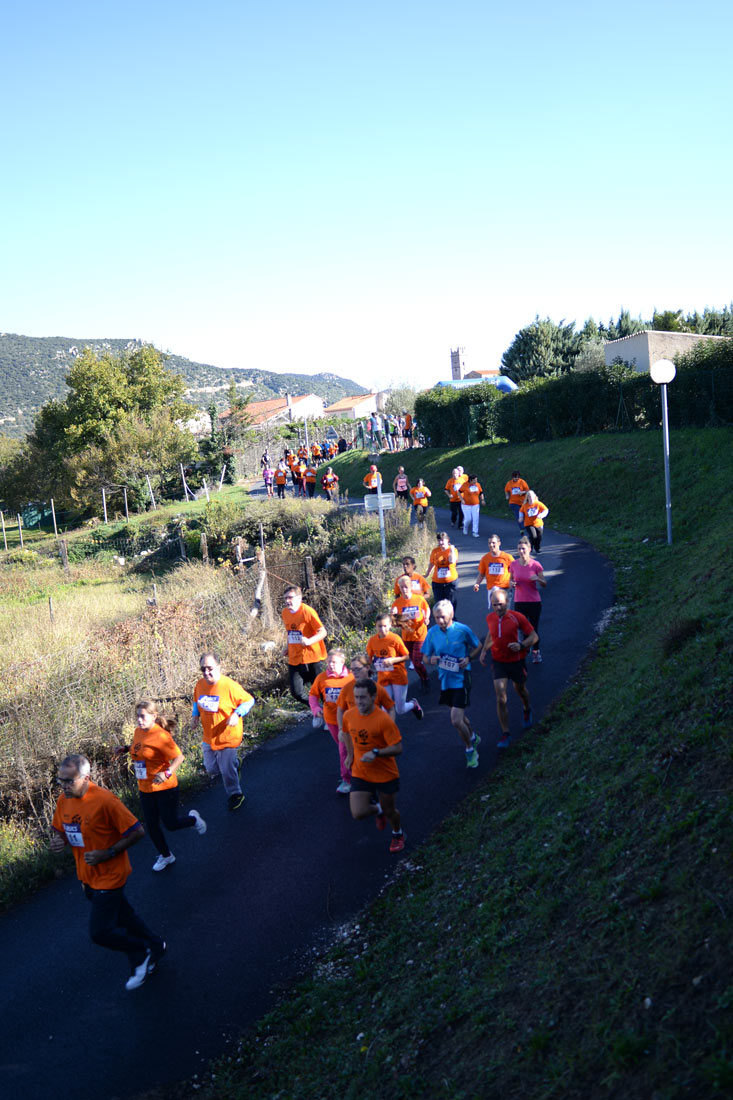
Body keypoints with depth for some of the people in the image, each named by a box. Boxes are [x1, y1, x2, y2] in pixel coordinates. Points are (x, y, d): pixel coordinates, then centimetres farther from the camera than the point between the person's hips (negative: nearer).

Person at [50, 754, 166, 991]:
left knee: (100, 932, -6)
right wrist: (57, 840, -10)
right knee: (123, 919, 21)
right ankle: (155, 945, 44)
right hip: (87, 877, 7)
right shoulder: (63, 800, -5)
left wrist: (107, 853, -24)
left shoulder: (104, 801, -27)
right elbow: (58, 828, 13)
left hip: (109, 876, -7)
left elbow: (137, 831, -21)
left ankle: (142, 953, 19)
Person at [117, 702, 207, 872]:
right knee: (151, 826, 13)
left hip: (165, 788, -7)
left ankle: (193, 818, 35)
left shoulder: (161, 736, -22)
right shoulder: (138, 732, 1)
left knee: (171, 824, 3)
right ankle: (166, 856, 35)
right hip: (145, 789, 7)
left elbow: (179, 757, -20)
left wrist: (167, 773, -34)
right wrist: (126, 748, 5)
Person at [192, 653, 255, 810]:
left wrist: (237, 714, -25)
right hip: (208, 737, 6)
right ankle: (234, 762, 47)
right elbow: (196, 702, 16)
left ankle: (234, 795, 32)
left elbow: (249, 701, -11)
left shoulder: (230, 686, -21)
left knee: (227, 770, 5)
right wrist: (195, 715, -2)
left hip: (228, 737, -6)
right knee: (211, 769, 18)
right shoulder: (200, 685, -4)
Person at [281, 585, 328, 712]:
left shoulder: (307, 611, -15)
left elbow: (322, 632, -17)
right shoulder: (285, 613, 5)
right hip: (295, 659, 6)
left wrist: (309, 641, -33)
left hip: (313, 658, -6)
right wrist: (289, 647, 14)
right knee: (296, 692, 2)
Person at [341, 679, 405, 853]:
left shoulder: (383, 720, -23)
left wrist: (375, 753, -33)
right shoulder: (349, 716, -7)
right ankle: (377, 809, 28)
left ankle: (398, 834, 47)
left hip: (385, 774, -3)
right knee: (358, 814, -8)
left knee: (389, 811, 12)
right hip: (360, 773, 3)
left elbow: (397, 748, -21)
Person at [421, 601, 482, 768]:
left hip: (461, 678, -5)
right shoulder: (432, 633, -3)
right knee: (459, 716, 22)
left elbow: (478, 646, 5)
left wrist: (468, 658, -13)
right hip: (445, 679, 5)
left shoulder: (463, 630, -12)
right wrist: (431, 659, -17)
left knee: (456, 720, -12)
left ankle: (470, 749, 13)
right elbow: (425, 657, 6)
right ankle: (473, 738, 50)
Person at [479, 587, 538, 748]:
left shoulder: (517, 617, -16)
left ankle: (527, 711, 57)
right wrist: (484, 650, 9)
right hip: (498, 662, 2)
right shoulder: (490, 618, -4)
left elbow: (533, 636, -10)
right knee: (501, 699, -8)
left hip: (517, 661, -2)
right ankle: (505, 734, 2)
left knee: (520, 690, 22)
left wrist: (521, 645, -27)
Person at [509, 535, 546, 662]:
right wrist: (512, 583, -12)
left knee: (534, 628, 8)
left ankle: (536, 651, 26)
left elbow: (544, 585, -1)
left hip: (534, 602, -1)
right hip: (519, 602, 1)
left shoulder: (535, 565, -9)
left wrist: (538, 579, -22)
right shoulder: (513, 565, -2)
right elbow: (511, 580, 12)